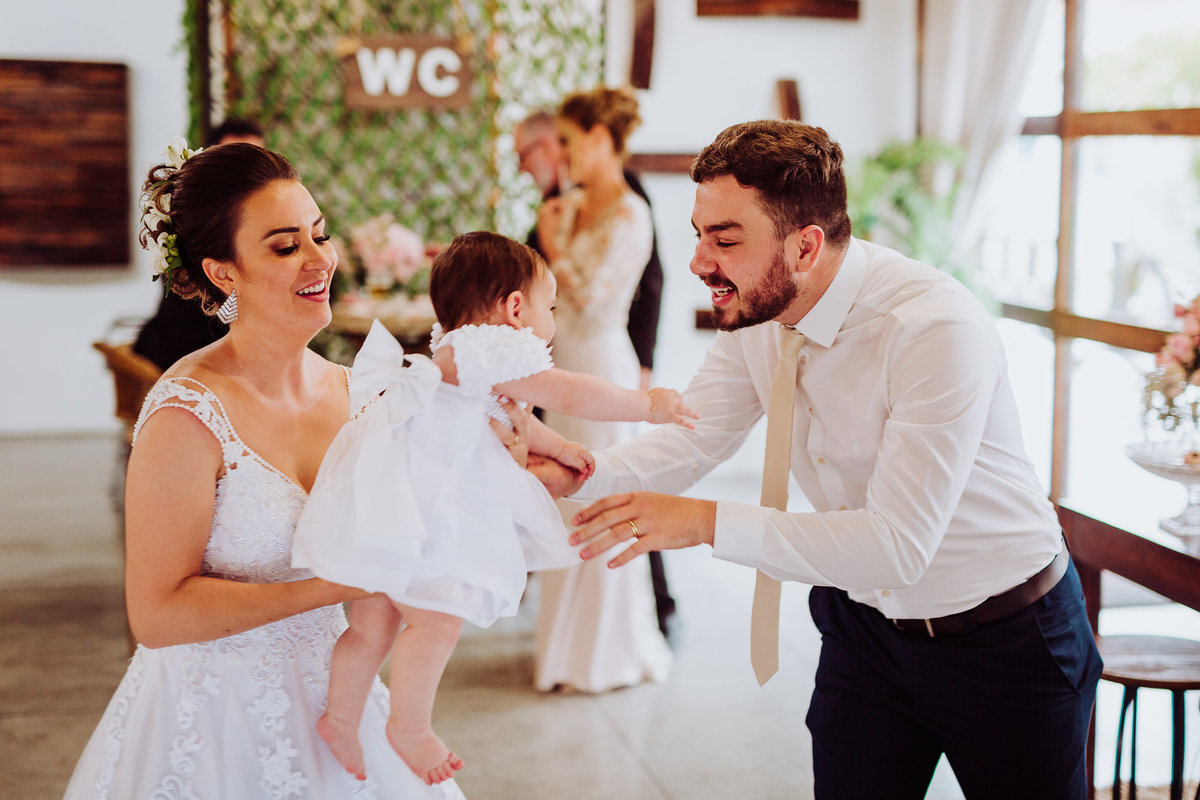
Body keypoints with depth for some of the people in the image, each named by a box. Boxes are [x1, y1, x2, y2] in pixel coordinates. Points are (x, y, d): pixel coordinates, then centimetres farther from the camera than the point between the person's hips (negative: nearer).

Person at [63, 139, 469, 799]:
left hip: (331, 702, 6)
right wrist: (337, 585, -24)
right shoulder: (188, 416, -20)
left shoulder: (345, 389, -1)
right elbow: (157, 615, -21)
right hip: (217, 717, -6)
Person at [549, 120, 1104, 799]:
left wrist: (707, 522, -37)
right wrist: (577, 473, -29)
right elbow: (691, 442, -9)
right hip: (865, 626, 6)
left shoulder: (938, 328, -31)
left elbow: (897, 545, -34)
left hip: (1004, 641, -5)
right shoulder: (756, 312, -9)